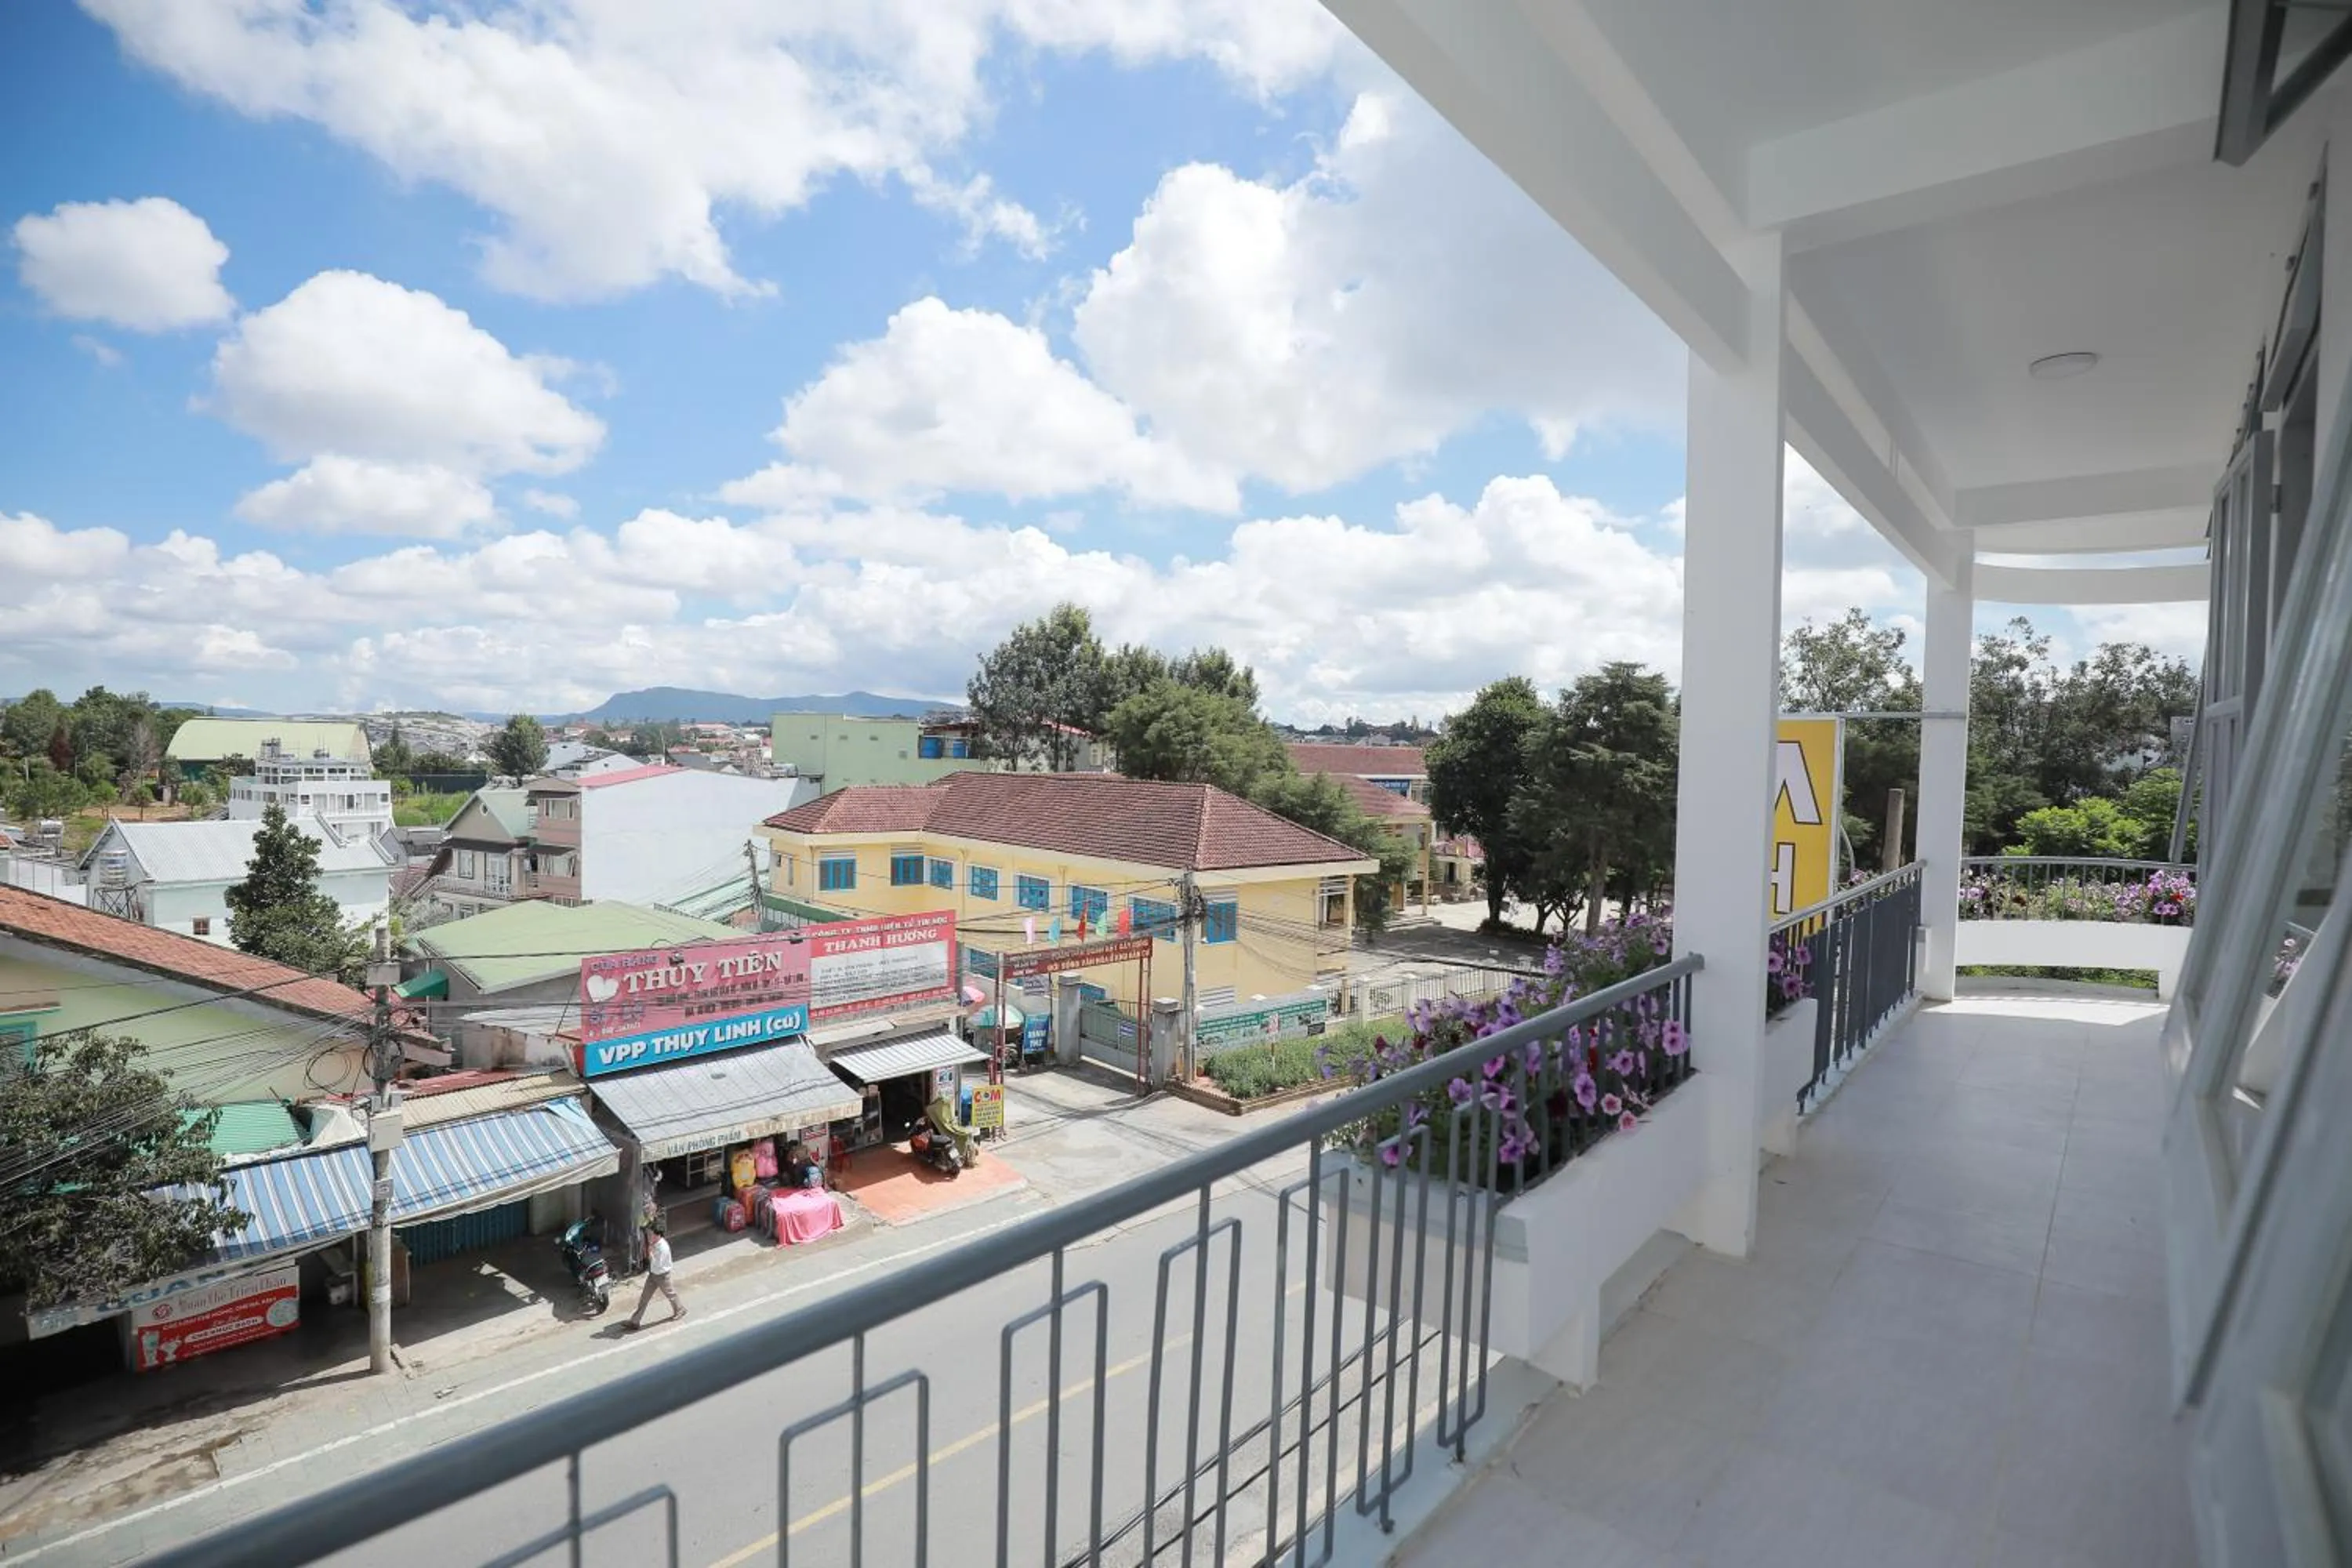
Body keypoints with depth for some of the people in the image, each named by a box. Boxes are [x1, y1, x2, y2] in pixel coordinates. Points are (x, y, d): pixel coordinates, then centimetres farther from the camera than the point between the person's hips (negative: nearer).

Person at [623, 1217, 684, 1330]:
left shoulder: (663, 1248, -35)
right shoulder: (654, 1243, -9)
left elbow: (657, 1265, -33)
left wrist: (650, 1253, -34)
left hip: (662, 1276, -7)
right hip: (653, 1274, 7)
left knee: (670, 1294, 16)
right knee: (645, 1297, 11)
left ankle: (680, 1310, 39)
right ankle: (635, 1322, 22)